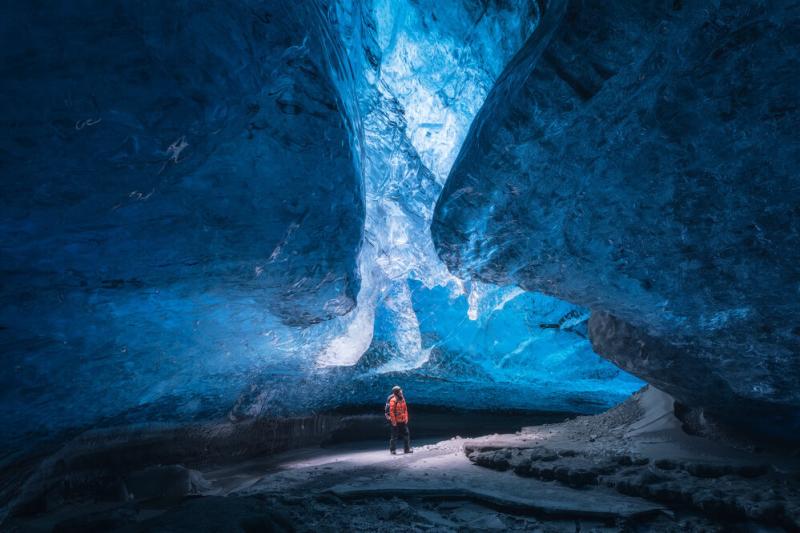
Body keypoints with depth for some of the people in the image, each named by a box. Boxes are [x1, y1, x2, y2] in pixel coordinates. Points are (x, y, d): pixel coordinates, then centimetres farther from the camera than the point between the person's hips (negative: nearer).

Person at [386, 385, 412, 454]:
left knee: (406, 434, 9)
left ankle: (407, 449, 19)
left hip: (403, 421, 7)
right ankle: (393, 450, 15)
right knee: (394, 436, 3)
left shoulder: (402, 399, 7)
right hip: (396, 422, -7)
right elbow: (391, 412, -20)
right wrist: (393, 421, -20)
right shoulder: (393, 401, -17)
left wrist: (406, 418, 11)